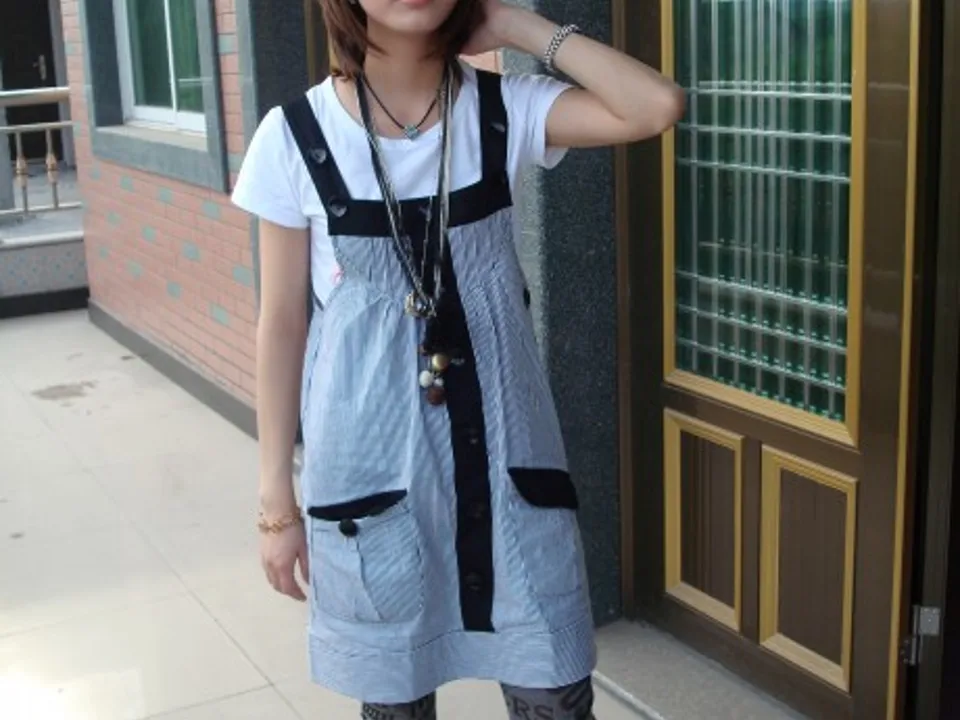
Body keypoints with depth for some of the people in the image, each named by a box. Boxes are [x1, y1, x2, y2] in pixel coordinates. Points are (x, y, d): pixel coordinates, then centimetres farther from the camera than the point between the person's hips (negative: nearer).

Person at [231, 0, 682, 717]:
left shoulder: (504, 109, -3)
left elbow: (659, 107, -19)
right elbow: (283, 322, -1)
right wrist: (277, 498, 0)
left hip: (502, 451, 1)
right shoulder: (296, 136, -5)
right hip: (369, 466, 0)